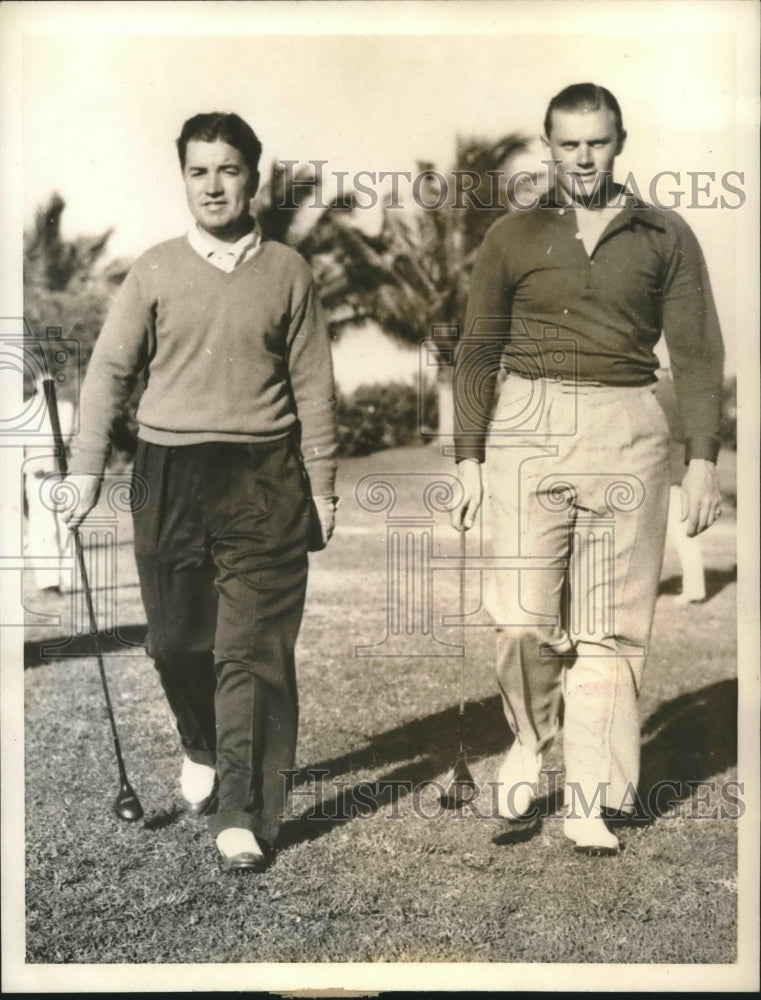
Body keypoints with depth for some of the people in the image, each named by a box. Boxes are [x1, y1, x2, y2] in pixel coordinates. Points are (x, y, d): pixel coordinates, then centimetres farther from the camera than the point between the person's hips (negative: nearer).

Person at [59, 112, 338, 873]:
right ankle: (201, 751, 38)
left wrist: (321, 484, 4)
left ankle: (243, 814, 4)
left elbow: (312, 384, 5)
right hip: (170, 475, 1)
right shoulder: (154, 270, 5)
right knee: (177, 638, 9)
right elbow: (110, 370, 6)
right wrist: (85, 470, 1)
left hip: (264, 477, -1)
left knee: (254, 651, -3)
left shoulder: (286, 271, 4)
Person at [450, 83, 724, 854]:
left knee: (609, 625, 2)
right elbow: (478, 351, 10)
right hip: (527, 425, 0)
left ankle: (592, 799, 13)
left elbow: (695, 352, 7)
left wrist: (702, 458, -1)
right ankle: (530, 738, 22)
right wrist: (468, 458, 4)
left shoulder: (664, 237, 9)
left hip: (625, 430, 0)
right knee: (523, 617, -7)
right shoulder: (512, 236, 9)